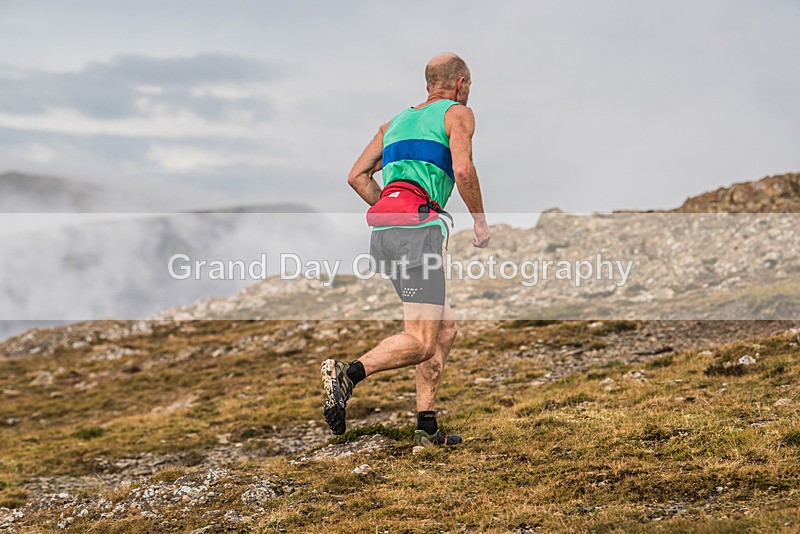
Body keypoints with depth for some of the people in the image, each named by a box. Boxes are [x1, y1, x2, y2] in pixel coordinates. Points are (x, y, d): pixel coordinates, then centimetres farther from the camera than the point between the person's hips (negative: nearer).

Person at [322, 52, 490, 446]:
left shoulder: (396, 121, 29)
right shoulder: (458, 113, 9)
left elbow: (357, 176, 22)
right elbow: (462, 170, -9)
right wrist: (480, 221, 4)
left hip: (382, 231, 8)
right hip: (418, 226, -8)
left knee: (445, 329, 15)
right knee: (421, 342, -12)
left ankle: (427, 427, 10)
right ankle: (348, 374, -31)